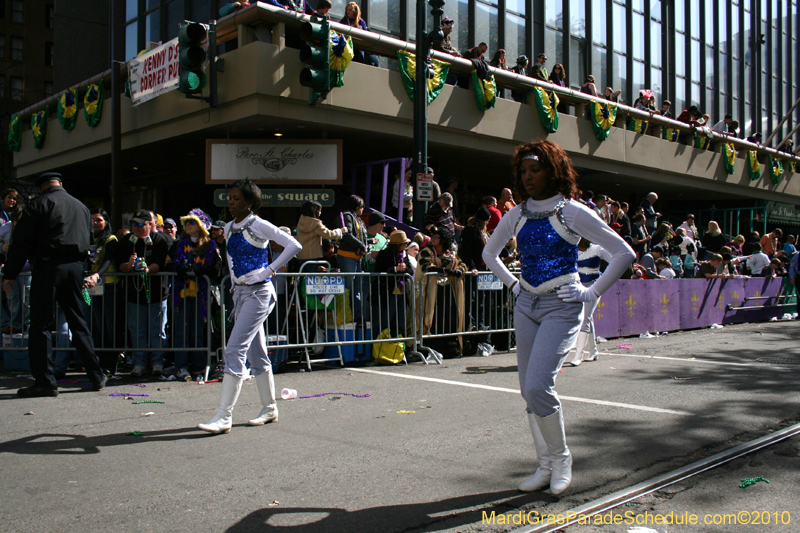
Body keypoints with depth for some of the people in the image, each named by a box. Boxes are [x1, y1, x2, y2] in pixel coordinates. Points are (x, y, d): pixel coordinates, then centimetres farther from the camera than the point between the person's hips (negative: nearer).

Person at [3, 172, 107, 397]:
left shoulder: (38, 204, -1)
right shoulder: (81, 207, 16)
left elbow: (22, 242, -5)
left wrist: (9, 274, -1)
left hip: (48, 267, -5)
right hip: (75, 267, 5)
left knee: (40, 325, 0)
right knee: (78, 322, 12)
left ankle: (45, 381, -2)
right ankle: (96, 376, 14)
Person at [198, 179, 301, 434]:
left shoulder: (258, 226, -10)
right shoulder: (229, 228, 11)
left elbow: (294, 245, -14)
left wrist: (270, 270, -14)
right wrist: (235, 282, 15)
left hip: (258, 293, -8)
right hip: (240, 292, 8)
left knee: (234, 350, -14)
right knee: (255, 353, 12)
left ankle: (224, 416, -12)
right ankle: (269, 408, 23)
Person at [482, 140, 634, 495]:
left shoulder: (572, 212, -7)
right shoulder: (517, 215, 7)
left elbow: (623, 253, -6)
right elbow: (489, 253, 24)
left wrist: (592, 293, -7)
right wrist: (512, 283, 13)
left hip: (561, 306, -6)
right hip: (526, 304, 6)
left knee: (537, 385, -17)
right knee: (529, 390, 6)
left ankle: (561, 457, 6)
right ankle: (546, 466, 19)